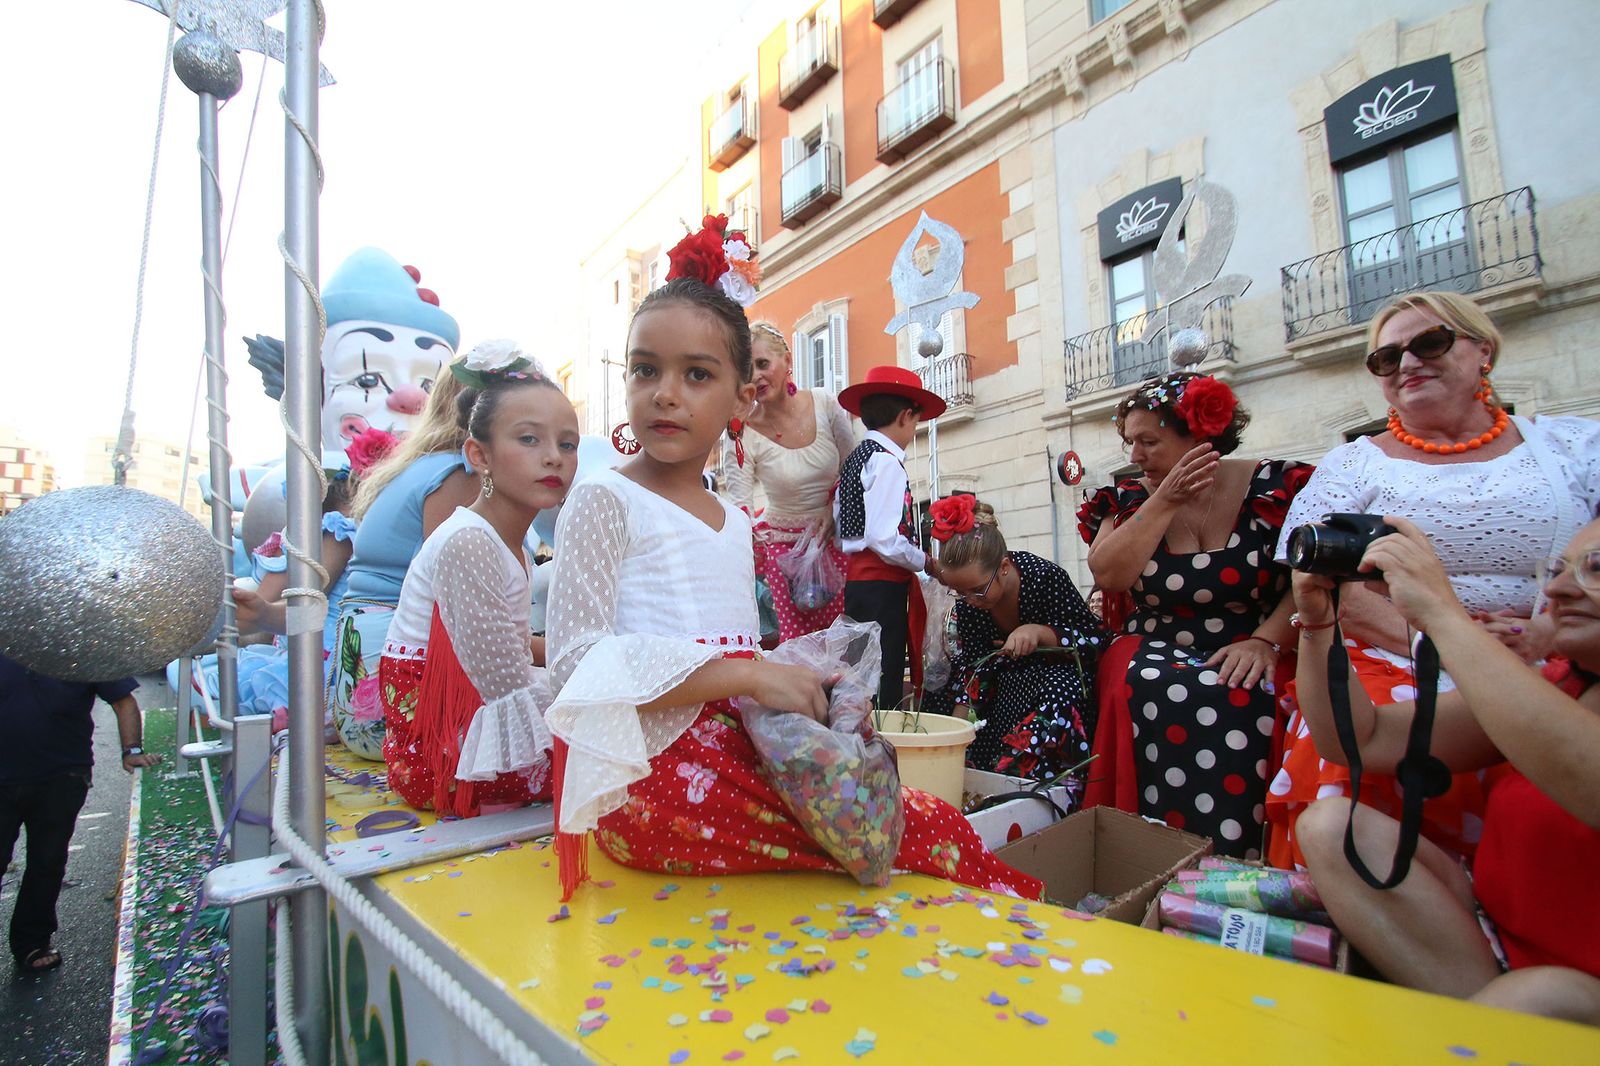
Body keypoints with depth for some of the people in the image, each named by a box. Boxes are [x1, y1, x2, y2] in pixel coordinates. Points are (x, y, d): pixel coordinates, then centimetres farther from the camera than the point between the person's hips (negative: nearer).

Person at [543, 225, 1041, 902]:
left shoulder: (735, 522, 15)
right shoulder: (605, 500, -5)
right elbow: (579, 663, -14)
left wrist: (805, 682, -2)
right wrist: (748, 676, -20)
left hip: (735, 755, 7)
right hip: (653, 776, -7)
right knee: (932, 829, -12)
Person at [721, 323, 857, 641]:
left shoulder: (825, 404, -7)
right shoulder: (743, 433, -13)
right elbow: (740, 504, -19)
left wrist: (831, 516, -9)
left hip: (835, 535, 2)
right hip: (783, 543, -2)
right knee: (797, 639, -5)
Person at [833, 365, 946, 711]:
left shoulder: (854, 459, 17)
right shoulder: (887, 461, -11)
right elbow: (884, 539, -20)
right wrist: (928, 563, -6)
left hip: (856, 581, 10)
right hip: (881, 587, -10)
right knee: (884, 694, -7)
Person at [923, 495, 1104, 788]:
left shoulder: (1046, 577, -25)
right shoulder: (966, 604, -12)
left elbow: (1097, 639, -17)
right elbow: (974, 665, -8)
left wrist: (1040, 632, -33)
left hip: (1060, 672, -4)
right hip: (1007, 681, 5)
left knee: (1060, 695, -35)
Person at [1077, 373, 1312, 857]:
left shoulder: (1279, 487, 2)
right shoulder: (1130, 499, 8)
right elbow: (1109, 576, -8)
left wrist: (1264, 640, -19)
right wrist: (1164, 503, -9)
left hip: (1247, 660, -1)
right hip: (1154, 653, 2)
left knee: (1239, 698, -33)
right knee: (1149, 690, -30)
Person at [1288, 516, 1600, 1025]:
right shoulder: (1550, 687, 5)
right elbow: (1361, 739, 1)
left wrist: (1441, 611, -35)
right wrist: (1318, 620, -12)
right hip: (1497, 938, 6)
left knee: (1550, 998, -37)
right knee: (1331, 822, -11)